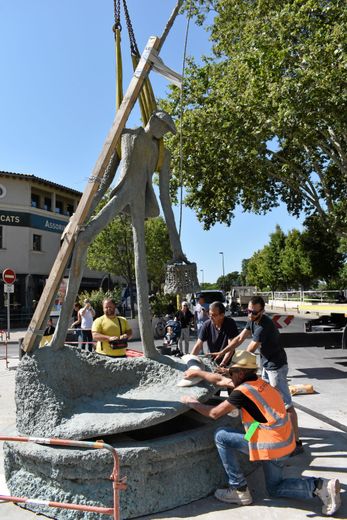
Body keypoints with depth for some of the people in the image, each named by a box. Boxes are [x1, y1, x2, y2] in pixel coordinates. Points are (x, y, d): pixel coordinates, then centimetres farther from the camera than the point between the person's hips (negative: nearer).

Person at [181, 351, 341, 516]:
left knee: (221, 436, 0)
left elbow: (214, 413, -11)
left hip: (270, 445, -9)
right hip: (284, 443, 9)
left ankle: (239, 490, 7)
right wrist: (198, 372, 24)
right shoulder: (259, 382, 6)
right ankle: (320, 486, 8)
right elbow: (220, 380, 17)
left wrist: (191, 402, 4)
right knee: (275, 489, 26)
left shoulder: (242, 392, -19)